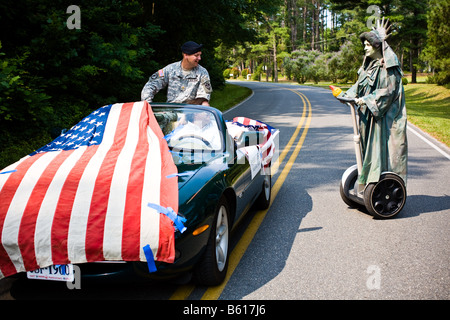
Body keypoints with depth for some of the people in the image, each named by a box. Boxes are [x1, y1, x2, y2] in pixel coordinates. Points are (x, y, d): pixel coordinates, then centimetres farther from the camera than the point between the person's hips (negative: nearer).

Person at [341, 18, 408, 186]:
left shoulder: (388, 67, -12)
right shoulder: (369, 64, 14)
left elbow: (388, 90, -18)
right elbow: (360, 85, 17)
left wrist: (367, 100, -22)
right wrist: (347, 95, 3)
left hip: (385, 115, -8)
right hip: (369, 114, 9)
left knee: (382, 146, -7)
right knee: (369, 146, 10)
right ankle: (366, 180, 17)